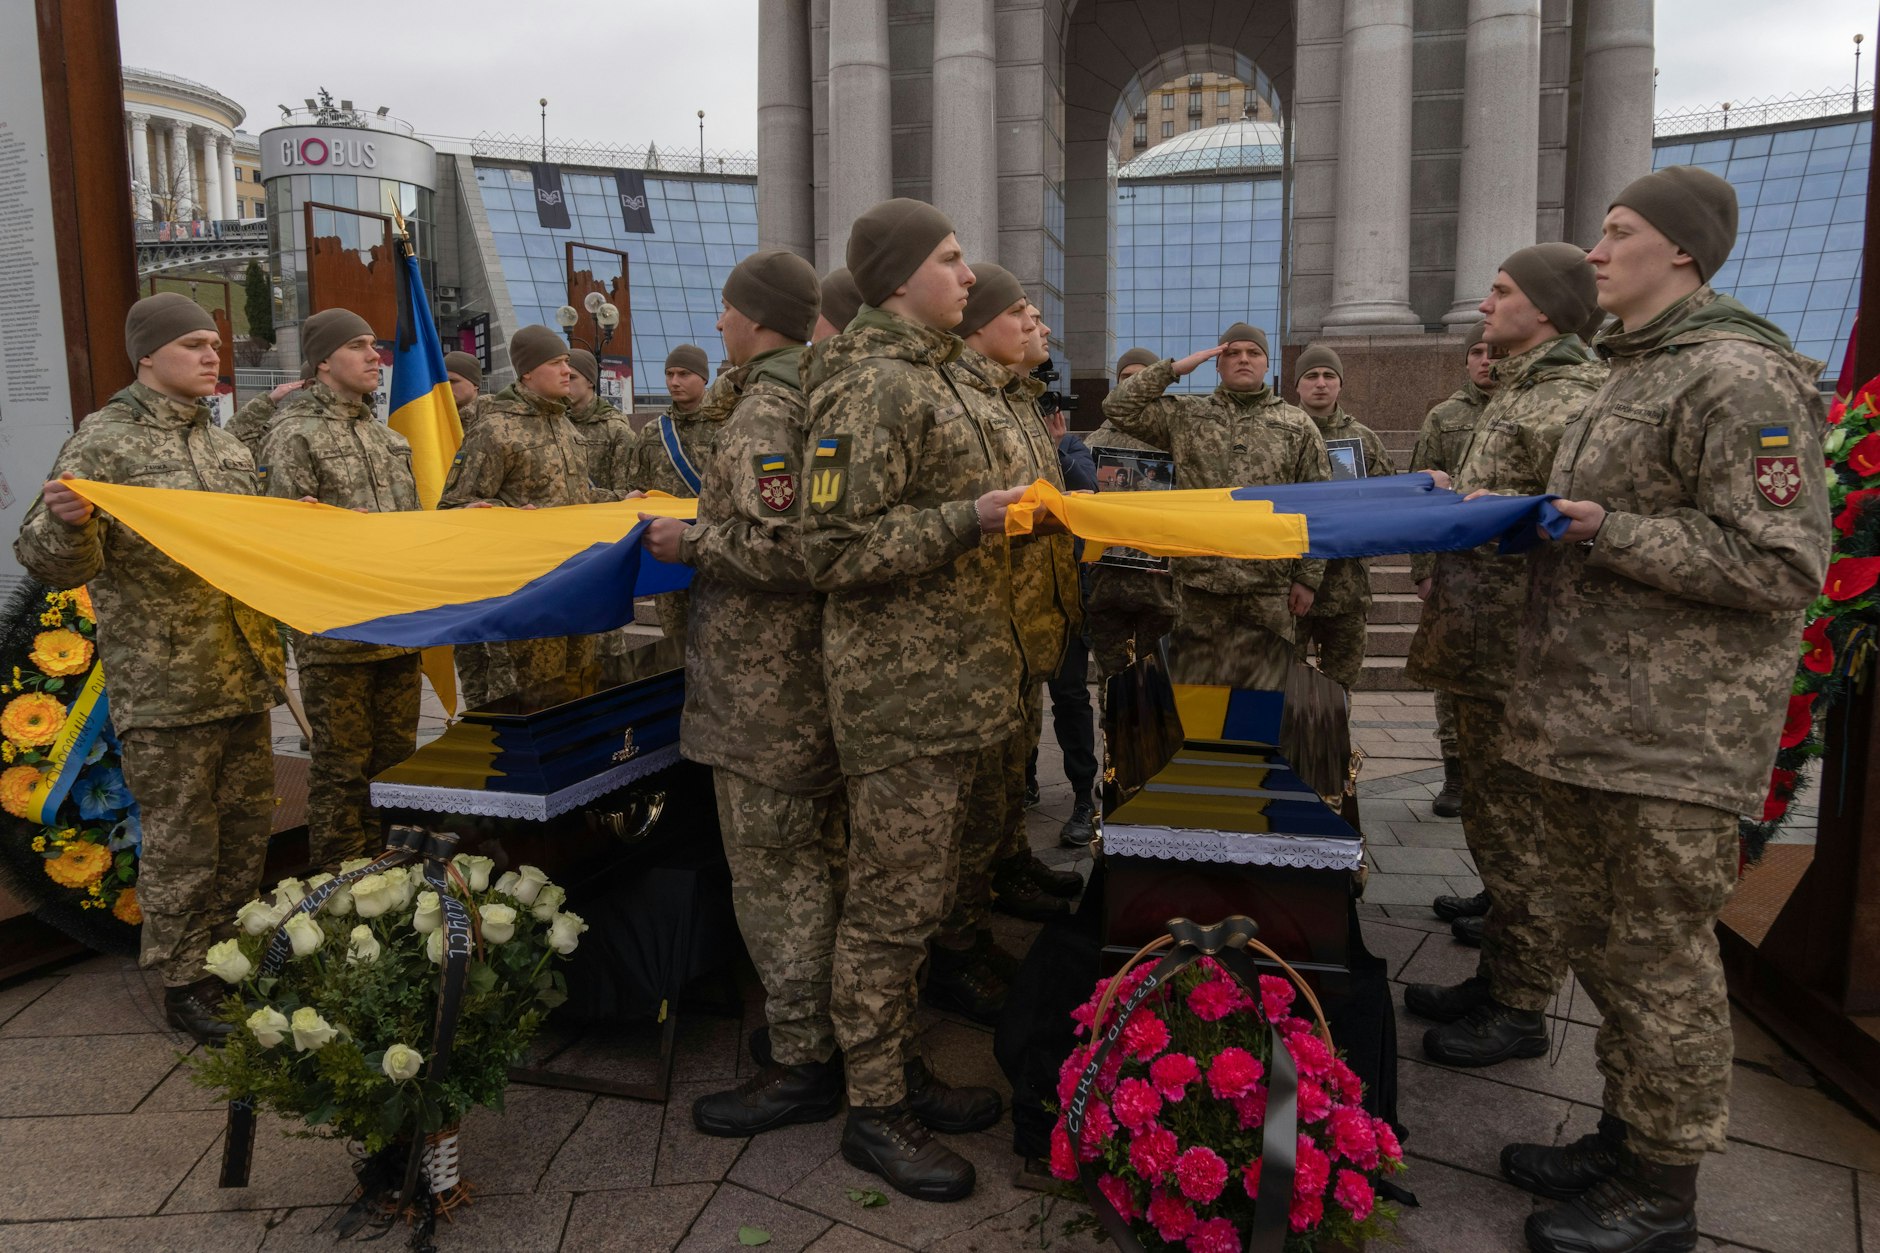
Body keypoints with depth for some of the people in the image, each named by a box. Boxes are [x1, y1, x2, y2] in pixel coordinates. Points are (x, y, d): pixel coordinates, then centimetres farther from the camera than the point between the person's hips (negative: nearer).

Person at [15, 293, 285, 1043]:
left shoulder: (226, 447, 15)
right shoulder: (104, 441, -6)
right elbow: (57, 564, -12)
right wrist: (64, 522, -32)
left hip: (242, 674, 7)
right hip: (163, 687, -7)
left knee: (246, 824, 14)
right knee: (181, 839, 1)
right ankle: (183, 983, 14)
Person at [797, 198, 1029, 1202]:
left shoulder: (919, 375, 18)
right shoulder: (876, 386, -15)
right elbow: (836, 552, -21)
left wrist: (998, 508, 17)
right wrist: (969, 522, -21)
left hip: (938, 678, 10)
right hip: (906, 691, -10)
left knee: (915, 891, 18)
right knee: (893, 900, 0)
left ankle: (894, 1063, 34)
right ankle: (873, 1110, 15)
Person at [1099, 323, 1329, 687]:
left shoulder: (1298, 426, 9)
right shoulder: (1185, 416, 10)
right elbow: (1119, 408, 3)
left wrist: (1308, 577, 1)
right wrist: (1174, 368, 1)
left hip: (1269, 591, 0)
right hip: (1199, 586, 1)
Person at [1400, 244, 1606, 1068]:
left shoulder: (1577, 399, -14)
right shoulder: (1516, 392, 17)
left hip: (1521, 659, -10)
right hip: (1480, 647, 10)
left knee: (1517, 830, 0)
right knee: (1492, 818, 17)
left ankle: (1522, 1009, 14)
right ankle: (1497, 975, 31)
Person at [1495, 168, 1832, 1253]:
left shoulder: (1740, 378, -14)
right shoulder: (1637, 375, 17)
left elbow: (1779, 565, -20)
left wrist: (1606, 532, -20)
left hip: (1671, 741, -10)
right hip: (1589, 718, 10)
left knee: (1660, 958, 2)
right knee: (1602, 941, 18)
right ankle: (1627, 1138, 34)